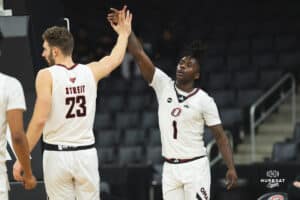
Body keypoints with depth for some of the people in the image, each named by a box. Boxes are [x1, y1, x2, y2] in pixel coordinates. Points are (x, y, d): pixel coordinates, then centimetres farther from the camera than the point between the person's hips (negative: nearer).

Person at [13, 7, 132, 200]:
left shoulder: (46, 76, -9)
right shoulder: (90, 72, 4)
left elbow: (40, 120, -15)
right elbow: (115, 59, 26)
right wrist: (124, 34, 45)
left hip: (57, 154, -3)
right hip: (86, 153, 3)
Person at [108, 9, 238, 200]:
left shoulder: (204, 100, -6)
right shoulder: (164, 85, 2)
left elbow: (220, 136, -4)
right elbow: (140, 55, -6)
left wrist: (231, 168, -13)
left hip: (195, 167, -4)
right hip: (170, 168, 4)